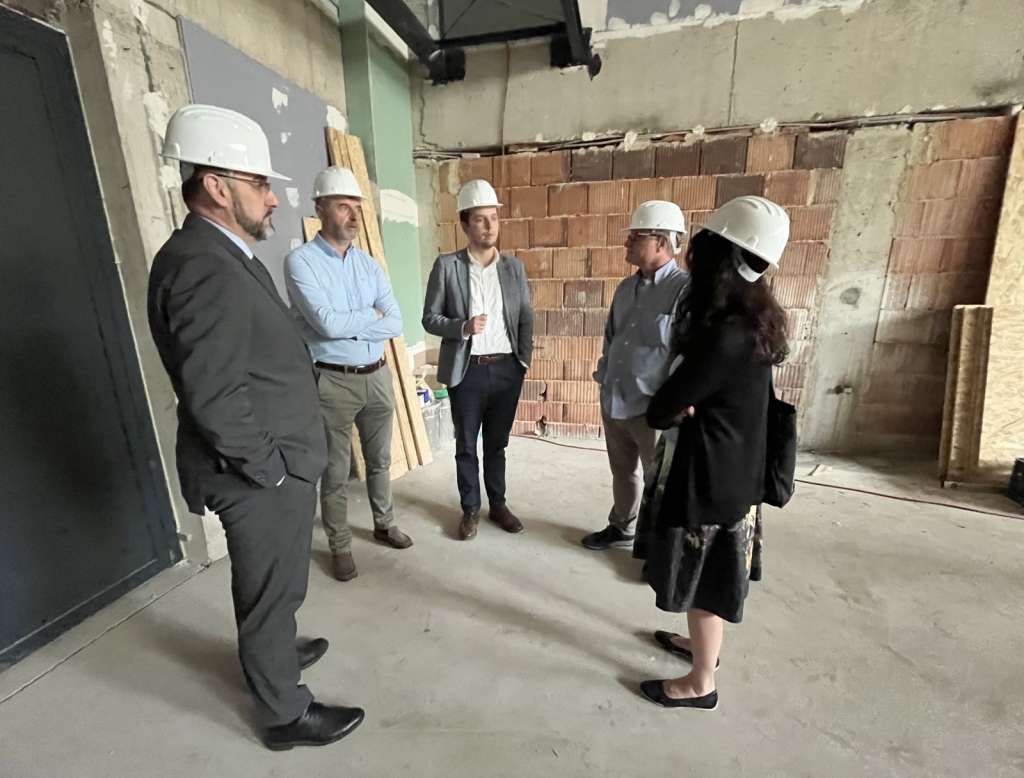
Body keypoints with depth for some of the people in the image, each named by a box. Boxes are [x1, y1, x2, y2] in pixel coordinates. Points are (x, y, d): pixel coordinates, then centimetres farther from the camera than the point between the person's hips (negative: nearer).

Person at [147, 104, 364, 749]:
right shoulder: (206, 268, -23)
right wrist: (271, 467, -15)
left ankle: (273, 653, 52)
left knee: (271, 587, 28)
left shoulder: (225, 256, 10)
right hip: (261, 477, -9)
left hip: (274, 466, 9)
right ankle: (288, 715, 33)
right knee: (272, 591, 11)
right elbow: (215, 398, -27)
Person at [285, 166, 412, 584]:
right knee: (336, 471, 8)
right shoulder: (301, 261, -8)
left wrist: (348, 324, -12)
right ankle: (340, 546, 27)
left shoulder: (370, 265, 7)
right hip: (333, 381, -5)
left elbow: (396, 325, -2)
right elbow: (326, 322, -22)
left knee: (380, 460, 18)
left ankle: (384, 524, 39)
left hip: (377, 376, 5)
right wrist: (371, 316, -7)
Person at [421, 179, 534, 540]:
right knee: (466, 445, 11)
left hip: (507, 369, 2)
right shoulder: (446, 265, -4)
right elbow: (430, 318, -3)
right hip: (466, 371, -2)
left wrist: (524, 359, -2)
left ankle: (498, 504, 33)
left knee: (496, 443, 15)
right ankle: (470, 509, 29)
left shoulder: (514, 266, 5)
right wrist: (463, 327, -21)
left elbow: (526, 317, 9)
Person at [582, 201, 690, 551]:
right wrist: (603, 378, 14)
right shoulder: (626, 288, 10)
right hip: (613, 402, 7)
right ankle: (622, 527, 44)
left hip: (652, 408, -7)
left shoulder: (686, 288, -13)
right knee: (622, 473, 23)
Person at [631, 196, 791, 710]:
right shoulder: (750, 319, 2)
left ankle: (700, 683, 33)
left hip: (707, 473, -9)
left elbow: (660, 411, -21)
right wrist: (685, 405, -7)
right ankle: (702, 643, 49)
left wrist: (671, 410, -1)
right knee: (707, 570, 26)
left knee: (703, 575, 10)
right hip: (728, 465, 9)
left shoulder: (724, 336, -29)